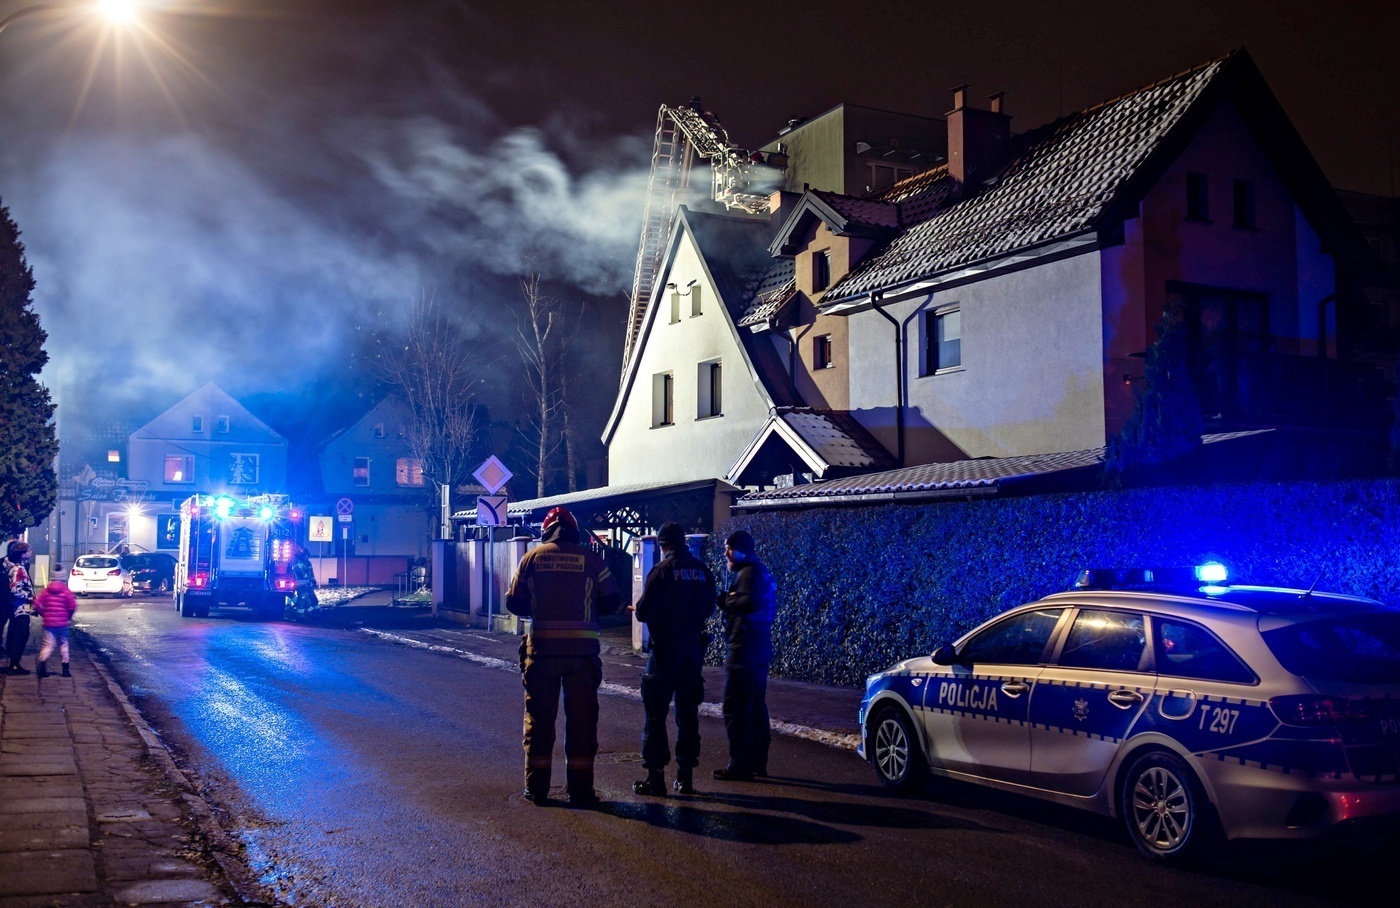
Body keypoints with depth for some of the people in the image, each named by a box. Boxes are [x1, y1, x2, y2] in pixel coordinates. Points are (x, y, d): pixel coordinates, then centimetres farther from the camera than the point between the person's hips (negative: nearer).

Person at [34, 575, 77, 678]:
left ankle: (42, 665, -19)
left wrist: (43, 614, 12)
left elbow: (37, 605, -3)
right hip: (62, 623, -1)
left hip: (49, 623, 1)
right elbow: (73, 606, -11)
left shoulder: (45, 591, 3)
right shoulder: (66, 591, -4)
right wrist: (69, 616, 7)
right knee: (63, 645, 10)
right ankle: (65, 670, 12)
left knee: (48, 645, 2)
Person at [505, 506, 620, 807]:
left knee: (539, 718, 11)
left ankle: (536, 788, 14)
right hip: (582, 649, -1)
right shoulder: (591, 559, -1)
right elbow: (612, 601, 2)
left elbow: (514, 603, 4)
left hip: (542, 648, 1)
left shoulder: (532, 557, 2)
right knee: (581, 719, 7)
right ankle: (580, 789, 9)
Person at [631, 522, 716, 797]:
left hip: (665, 650, -5)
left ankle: (656, 776, 0)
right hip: (693, 650, 5)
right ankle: (686, 776, 15)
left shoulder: (661, 570, -12)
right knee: (688, 713, 12)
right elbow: (708, 608, 13)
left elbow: (644, 611, -13)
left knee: (656, 714, 1)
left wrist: (638, 608, 9)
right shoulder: (702, 571, 4)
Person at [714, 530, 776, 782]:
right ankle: (757, 761, 20)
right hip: (759, 649, 11)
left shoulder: (749, 572, -13)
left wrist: (726, 601, -14)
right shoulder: (760, 572, 18)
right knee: (756, 707, 14)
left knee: (734, 708, -8)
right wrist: (729, 601, 6)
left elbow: (750, 602, -30)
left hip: (744, 650, -11)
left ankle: (740, 766, -8)